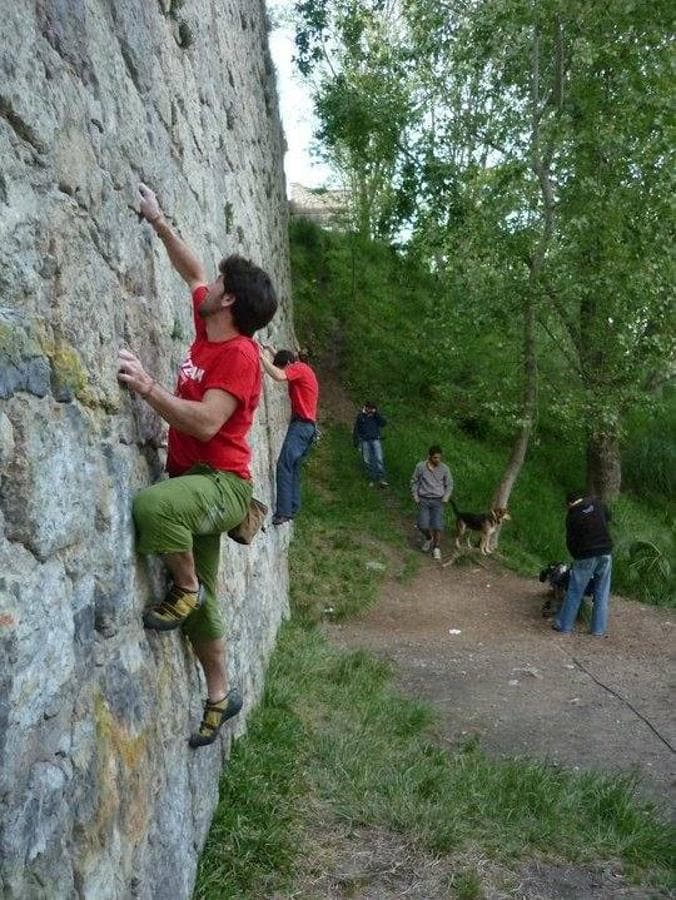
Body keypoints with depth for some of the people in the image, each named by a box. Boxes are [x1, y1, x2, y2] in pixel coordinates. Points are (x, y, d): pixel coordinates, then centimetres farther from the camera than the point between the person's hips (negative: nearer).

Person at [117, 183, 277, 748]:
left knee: (152, 504, -39)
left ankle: (186, 589, -13)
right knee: (200, 603, 13)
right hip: (195, 482, 9)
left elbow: (205, 424, -27)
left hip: (220, 483, -9)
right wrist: (158, 222, 26)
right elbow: (192, 272, 25)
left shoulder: (239, 354, -16)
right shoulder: (209, 332, 8)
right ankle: (220, 695, 28)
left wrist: (147, 386, -27)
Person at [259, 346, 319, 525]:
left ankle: (283, 512, -25)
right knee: (293, 468, 13)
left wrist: (263, 356, -18)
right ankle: (293, 508, 15)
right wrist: (274, 353, 30)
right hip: (308, 425, 11)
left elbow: (278, 375, -27)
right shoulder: (304, 369, 20)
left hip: (301, 424, -11)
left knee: (284, 465, -18)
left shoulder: (299, 367, -8)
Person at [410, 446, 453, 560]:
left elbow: (449, 485, 9)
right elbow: (414, 482, 6)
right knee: (423, 525, -12)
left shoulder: (444, 469, -4)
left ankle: (436, 547, 12)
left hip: (437, 500, 0)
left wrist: (445, 498, -2)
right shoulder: (420, 467, -7)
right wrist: (415, 497, -1)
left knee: (437, 526, -13)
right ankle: (429, 538, 22)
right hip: (423, 500, 0)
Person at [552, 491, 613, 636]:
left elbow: (570, 541, 2)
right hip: (605, 553, 3)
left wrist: (576, 556, 17)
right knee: (602, 593, 10)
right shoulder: (597, 503, 5)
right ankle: (599, 629, 13)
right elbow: (608, 517, 24)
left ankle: (564, 625, 12)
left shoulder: (572, 516, -2)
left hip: (586, 556, -3)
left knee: (574, 592, 6)